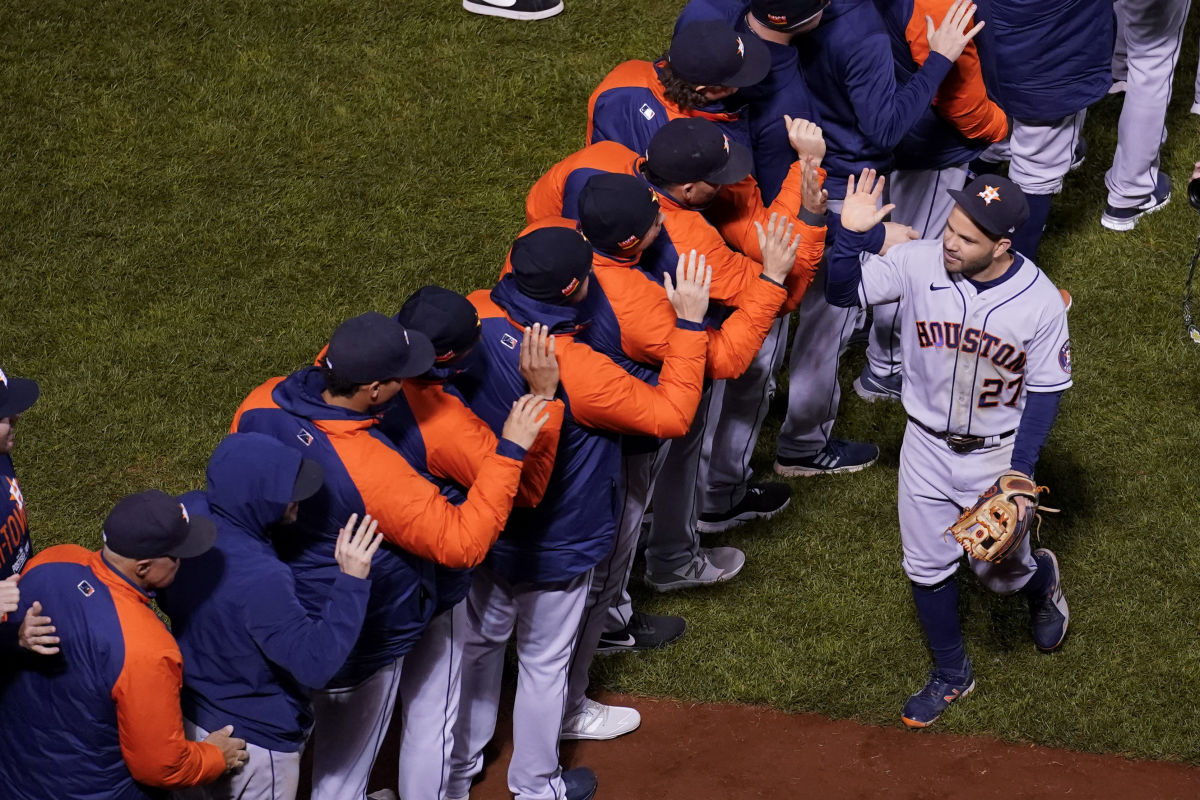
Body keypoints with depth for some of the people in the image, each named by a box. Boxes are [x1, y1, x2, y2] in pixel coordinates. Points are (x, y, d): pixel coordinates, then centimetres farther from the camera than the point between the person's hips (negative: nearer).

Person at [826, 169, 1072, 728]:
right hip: (927, 446, 2)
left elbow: (1046, 389, -11)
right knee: (927, 566, 12)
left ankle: (1040, 578, 49)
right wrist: (852, 236, -34)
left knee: (999, 571, 12)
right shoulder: (918, 263, -19)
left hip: (998, 452, -2)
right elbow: (841, 291, -15)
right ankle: (951, 675, 33)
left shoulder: (1040, 301, -22)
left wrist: (1020, 468, -15)